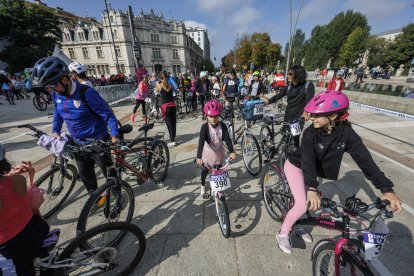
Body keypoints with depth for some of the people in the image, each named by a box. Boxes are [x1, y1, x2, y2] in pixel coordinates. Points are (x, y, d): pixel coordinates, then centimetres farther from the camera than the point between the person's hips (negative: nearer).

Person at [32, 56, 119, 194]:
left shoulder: (86, 93, -23)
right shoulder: (56, 94, -1)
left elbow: (108, 114, -21)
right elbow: (57, 112, 18)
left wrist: (115, 136, -32)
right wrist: (55, 131, 7)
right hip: (78, 143, 7)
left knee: (109, 173, 9)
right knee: (85, 176, 19)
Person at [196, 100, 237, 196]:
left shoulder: (222, 125, -17)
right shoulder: (205, 127, -24)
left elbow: (227, 139, -23)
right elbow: (201, 141, -34)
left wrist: (232, 152, -37)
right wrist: (199, 157, -45)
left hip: (219, 152, 2)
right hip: (208, 152, -1)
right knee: (205, 170, 16)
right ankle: (202, 185, 45)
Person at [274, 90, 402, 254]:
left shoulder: (346, 133, -20)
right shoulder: (310, 133, -29)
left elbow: (365, 159, -20)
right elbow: (307, 160, -39)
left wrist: (386, 189, -28)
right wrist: (311, 188, -52)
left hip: (316, 170, 4)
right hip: (296, 166, -4)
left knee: (314, 202, 9)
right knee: (302, 204, -11)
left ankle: (297, 225, 38)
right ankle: (282, 234, 11)